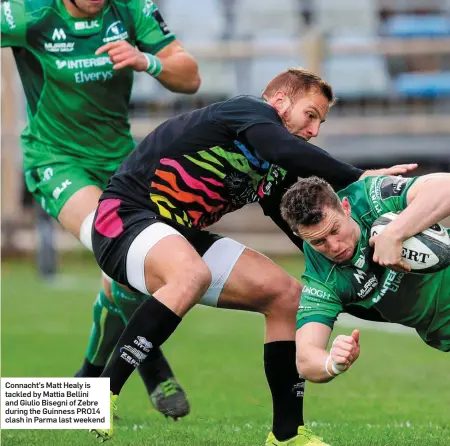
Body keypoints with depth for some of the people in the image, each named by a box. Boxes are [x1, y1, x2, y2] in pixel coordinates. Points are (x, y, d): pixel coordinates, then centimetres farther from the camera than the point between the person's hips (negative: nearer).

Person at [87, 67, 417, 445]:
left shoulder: (272, 172, 14)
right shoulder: (251, 110, -12)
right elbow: (285, 149, -33)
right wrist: (359, 178, -32)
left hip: (179, 236, 10)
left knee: (286, 294, 3)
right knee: (193, 274, -41)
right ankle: (101, 395, -31)